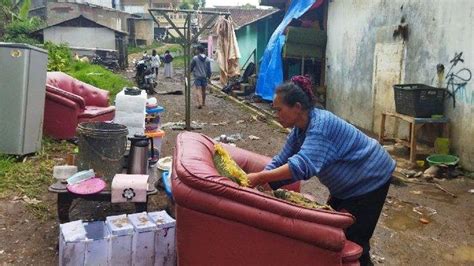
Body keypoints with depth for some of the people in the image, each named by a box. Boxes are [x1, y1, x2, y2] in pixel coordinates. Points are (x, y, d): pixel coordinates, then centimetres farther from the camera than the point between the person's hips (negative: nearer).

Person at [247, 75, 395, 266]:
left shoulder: (320, 125, -31)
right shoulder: (300, 128, -2)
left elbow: (301, 165, -43)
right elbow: (282, 161, -4)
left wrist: (260, 177, -42)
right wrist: (259, 183, -18)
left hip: (369, 180, -9)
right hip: (348, 184, 9)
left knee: (352, 240, -6)